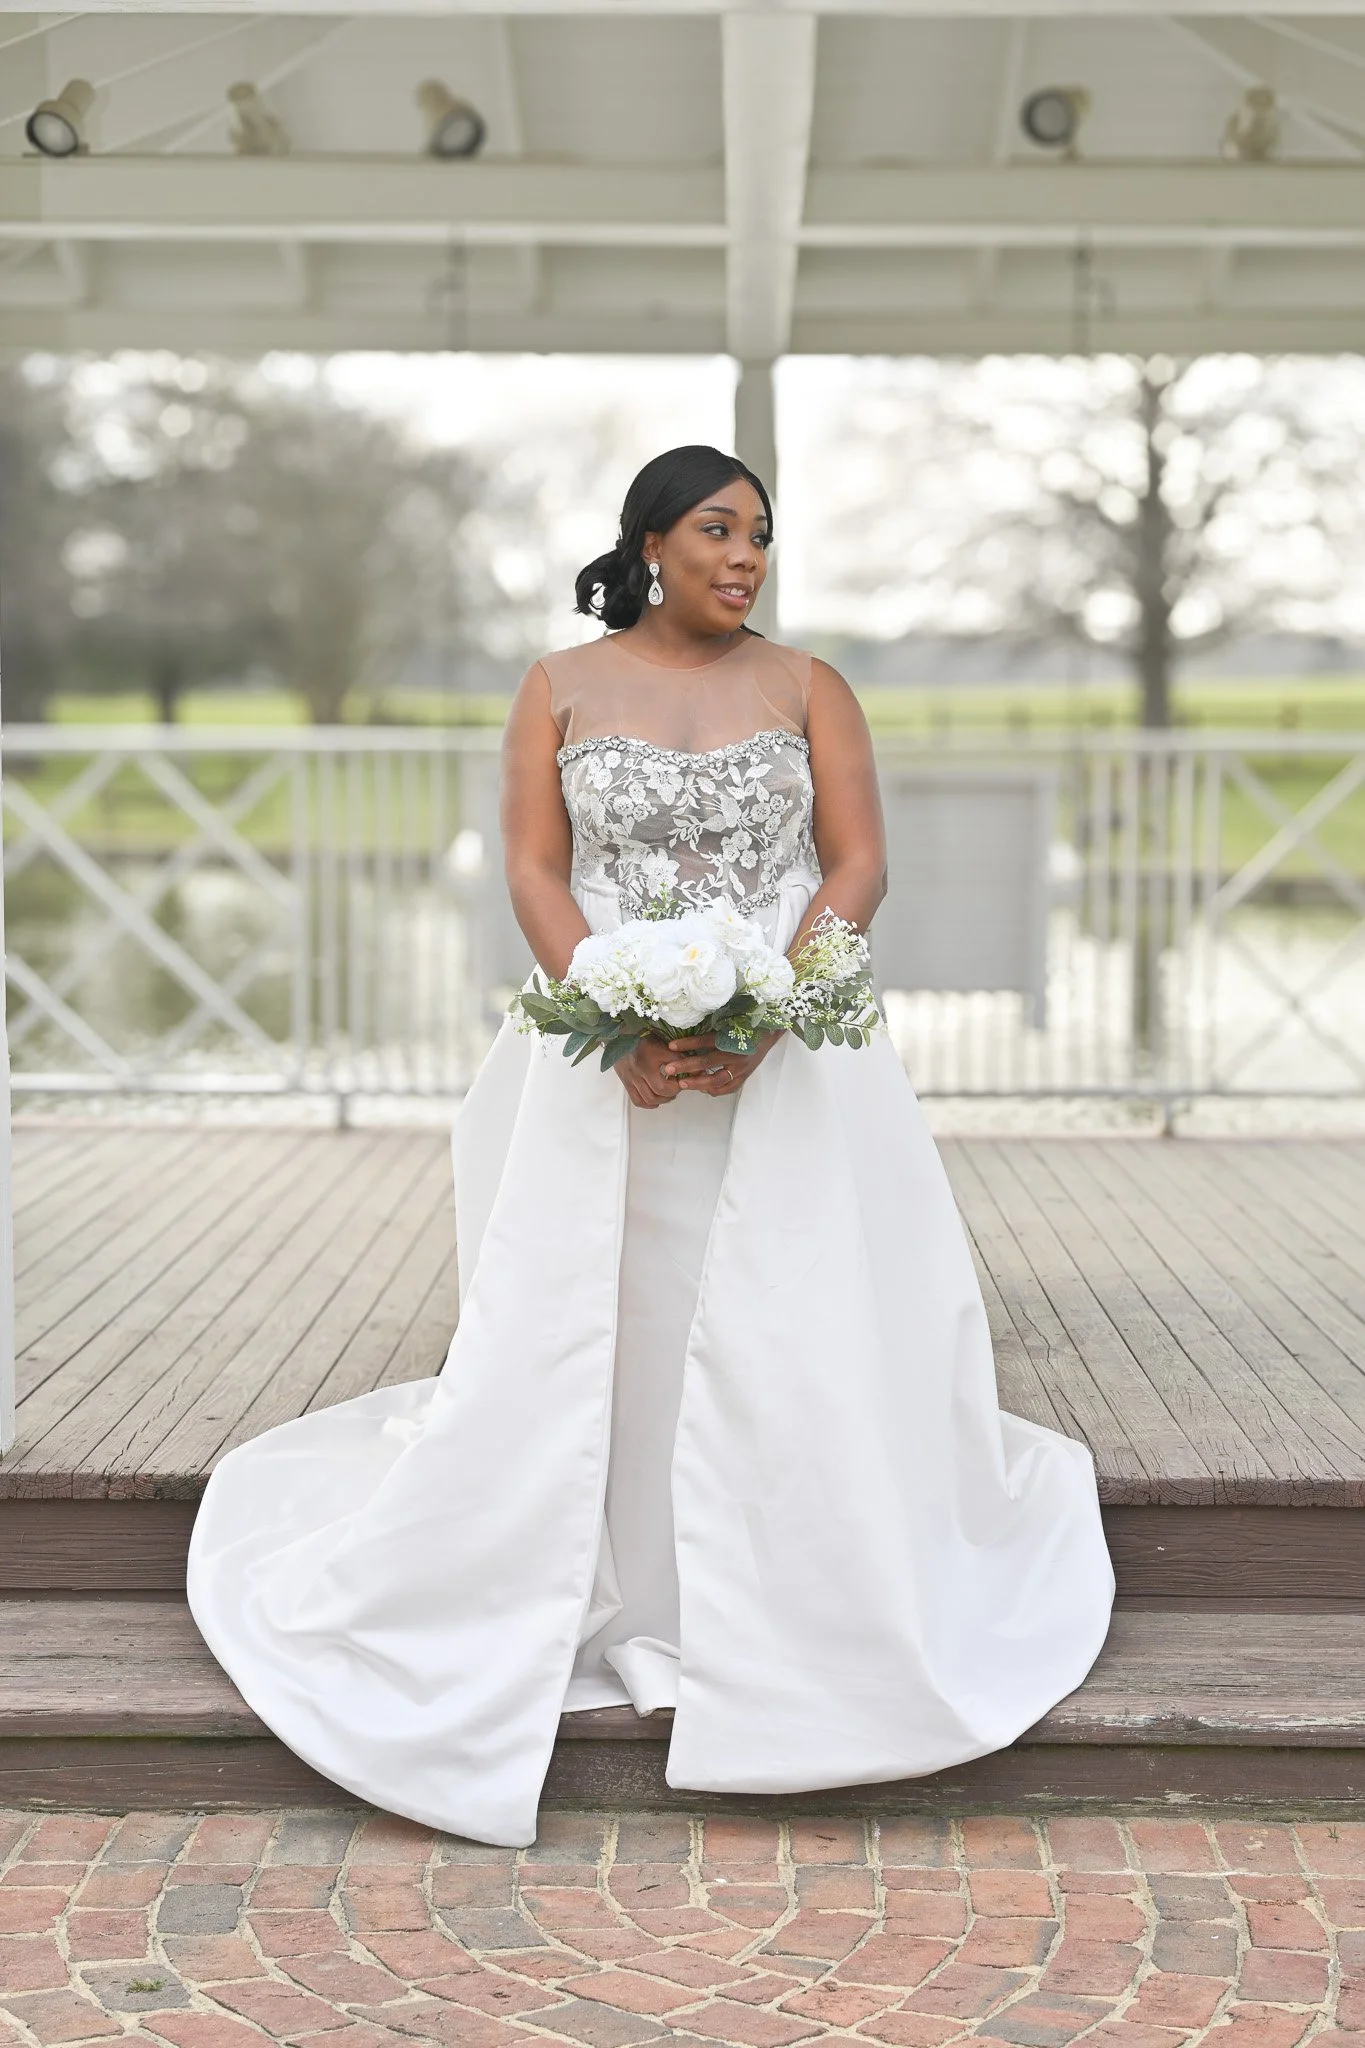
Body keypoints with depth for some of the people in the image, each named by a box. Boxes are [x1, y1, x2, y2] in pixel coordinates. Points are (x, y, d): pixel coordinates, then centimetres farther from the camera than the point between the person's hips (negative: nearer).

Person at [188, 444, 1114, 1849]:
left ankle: (792, 1615, 12)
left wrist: (762, 1020, -16)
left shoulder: (809, 690, 7)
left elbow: (858, 867, 0)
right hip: (604, 1060, 0)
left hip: (786, 1057, 0)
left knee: (791, 1333, -2)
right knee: (570, 1324, -1)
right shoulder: (560, 689, 7)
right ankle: (614, 1608, 14)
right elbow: (533, 870, -1)